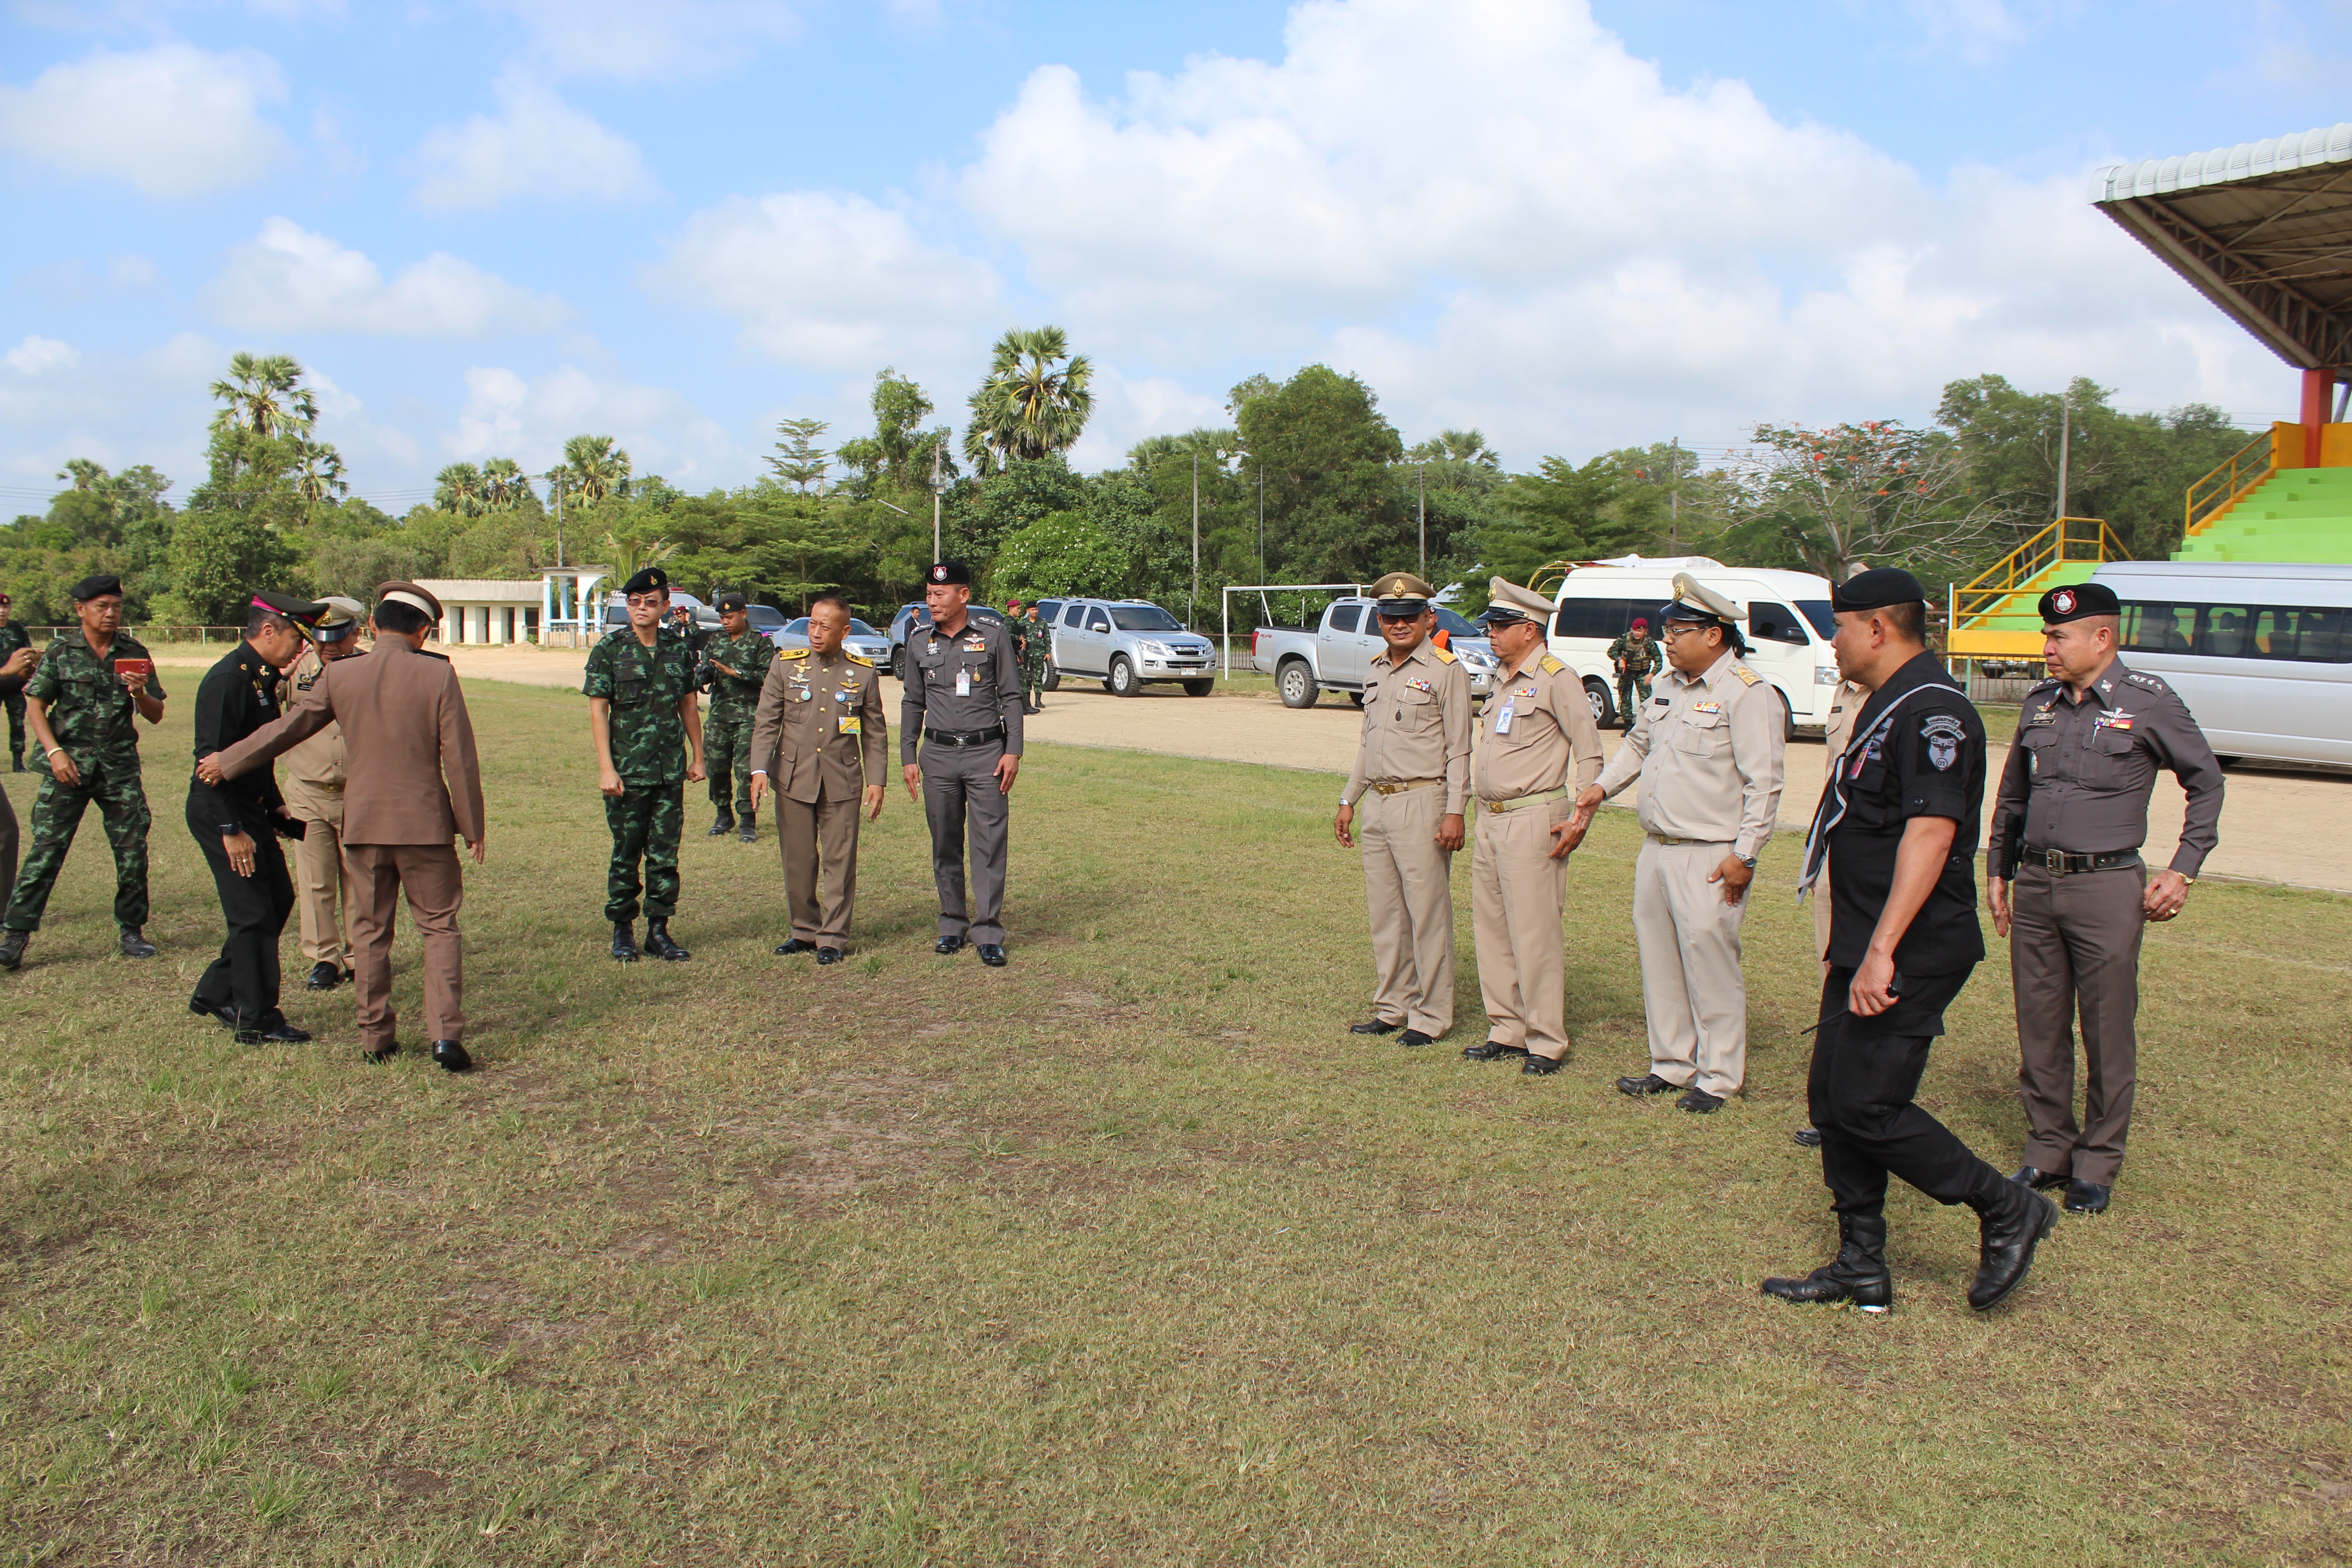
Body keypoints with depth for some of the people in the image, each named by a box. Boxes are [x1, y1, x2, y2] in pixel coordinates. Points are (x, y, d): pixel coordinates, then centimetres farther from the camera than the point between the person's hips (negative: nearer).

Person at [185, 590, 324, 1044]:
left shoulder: (262, 678, 11)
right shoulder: (227, 679, -20)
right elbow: (212, 759, -23)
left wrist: (276, 804, 18)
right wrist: (231, 830, -23)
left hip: (251, 809, 10)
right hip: (220, 813, -10)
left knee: (279, 900, 13)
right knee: (254, 913, -5)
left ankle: (216, 993, 25)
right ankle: (257, 1021, 5)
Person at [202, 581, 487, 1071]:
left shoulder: (339, 675, 0)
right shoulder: (437, 674, -8)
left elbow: (287, 728, 9)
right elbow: (460, 758, -8)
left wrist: (226, 762, 26)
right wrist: (473, 826, 1)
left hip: (364, 823, 3)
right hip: (425, 823, -2)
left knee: (370, 931, 14)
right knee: (438, 927, 4)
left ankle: (376, 1036, 19)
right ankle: (446, 1034, -6)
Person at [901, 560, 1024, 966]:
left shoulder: (994, 636, 1)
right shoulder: (920, 644, 8)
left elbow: (1011, 697, 3)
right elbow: (913, 704, 15)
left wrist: (1013, 751, -4)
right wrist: (908, 757, 9)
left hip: (986, 753, -3)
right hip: (938, 755, 3)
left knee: (989, 845, -5)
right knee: (945, 846, 7)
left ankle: (988, 933, 0)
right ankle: (953, 926, 19)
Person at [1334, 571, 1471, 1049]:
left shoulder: (1445, 670, -6)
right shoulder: (1377, 671, 16)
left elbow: (1458, 748, -9)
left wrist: (1454, 811, -16)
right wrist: (1348, 800, 19)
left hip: (1422, 803, -7)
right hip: (1376, 805, 7)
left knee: (1428, 914, -2)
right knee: (1385, 914, 12)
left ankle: (1432, 1017, 6)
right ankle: (1392, 1008, 22)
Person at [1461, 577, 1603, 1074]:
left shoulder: (1556, 678, -8)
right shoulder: (1501, 680, 17)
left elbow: (1590, 754, -9)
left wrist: (1580, 818, -14)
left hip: (1532, 820, -8)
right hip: (1489, 820, 9)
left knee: (1534, 933, -6)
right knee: (1490, 929, 10)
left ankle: (1547, 1042, 3)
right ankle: (1506, 1031, 20)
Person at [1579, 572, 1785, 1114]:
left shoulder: (1747, 694, -12)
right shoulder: (1669, 685, 13)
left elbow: (1764, 782, -15)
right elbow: (1638, 742, 29)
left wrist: (1745, 855, -17)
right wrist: (1603, 786, 14)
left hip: (1710, 859, -8)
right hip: (1656, 849, 8)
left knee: (1710, 963, -3)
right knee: (1659, 960, 13)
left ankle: (1719, 1077, 10)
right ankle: (1671, 1064, 26)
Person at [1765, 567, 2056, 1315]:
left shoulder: (1933, 711, -17)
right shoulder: (1888, 706, 17)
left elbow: (1931, 832, -27)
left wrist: (1882, 951, -32)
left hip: (1909, 958, -10)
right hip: (1864, 948, 10)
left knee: (1868, 1107, -8)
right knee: (1833, 1099, 11)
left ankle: (2007, 1211, 12)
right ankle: (1861, 1269, 22)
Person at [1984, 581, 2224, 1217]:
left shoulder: (2148, 702, -4)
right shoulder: (2040, 703, 9)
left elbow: (2207, 784, 5)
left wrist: (2182, 870, -2)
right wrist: (1997, 871, 18)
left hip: (2107, 887, -4)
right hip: (2034, 885, 5)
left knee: (2108, 1033, 3)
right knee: (2040, 1028, 10)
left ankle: (2097, 1164, 15)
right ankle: (2048, 1149, 23)